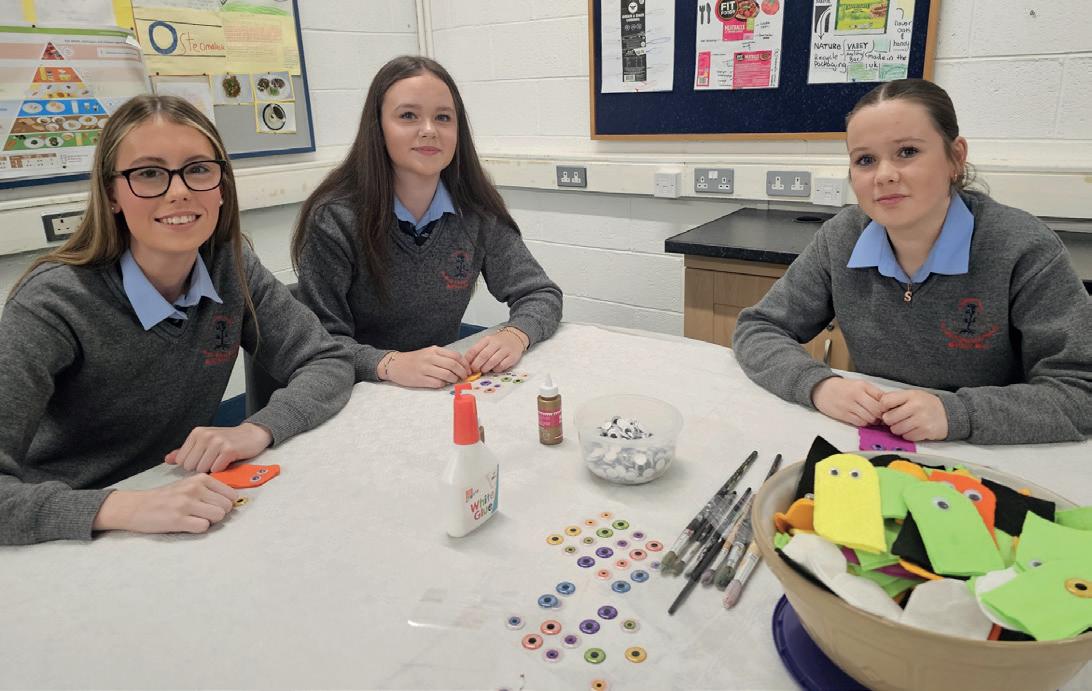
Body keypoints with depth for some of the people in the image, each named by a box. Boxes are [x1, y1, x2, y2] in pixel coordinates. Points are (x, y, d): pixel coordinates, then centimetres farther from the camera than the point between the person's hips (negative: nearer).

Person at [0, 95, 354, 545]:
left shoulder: (231, 267, -5)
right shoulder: (54, 303, -18)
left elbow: (330, 363, -5)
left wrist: (257, 430, -21)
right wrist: (120, 508, -39)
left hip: (188, 522, 3)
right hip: (73, 542, -2)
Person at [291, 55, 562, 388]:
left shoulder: (475, 211, -2)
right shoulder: (334, 219, -13)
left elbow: (542, 295, 1)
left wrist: (514, 335, -20)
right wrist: (390, 364, -32)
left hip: (448, 391, 4)